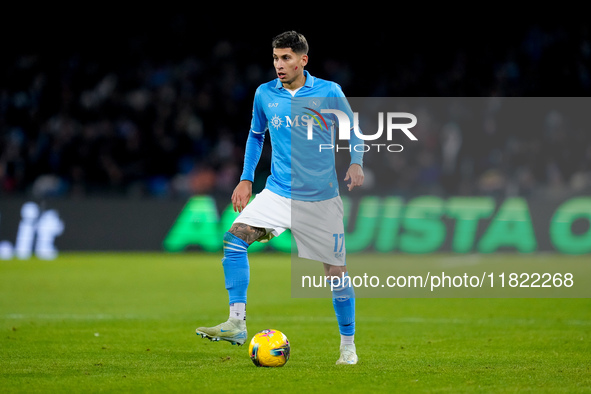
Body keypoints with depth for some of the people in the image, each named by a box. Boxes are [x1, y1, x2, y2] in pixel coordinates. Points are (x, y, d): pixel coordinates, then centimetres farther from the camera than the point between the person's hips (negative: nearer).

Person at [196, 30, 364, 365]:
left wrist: (356, 163, -8)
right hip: (278, 193, 2)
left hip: (321, 199, -2)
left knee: (336, 271, 0)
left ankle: (348, 346, 19)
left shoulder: (329, 92, -5)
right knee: (236, 235, -21)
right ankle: (237, 323, -21)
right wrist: (246, 179, 14)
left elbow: (352, 130, 9)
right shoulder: (265, 94, 3)